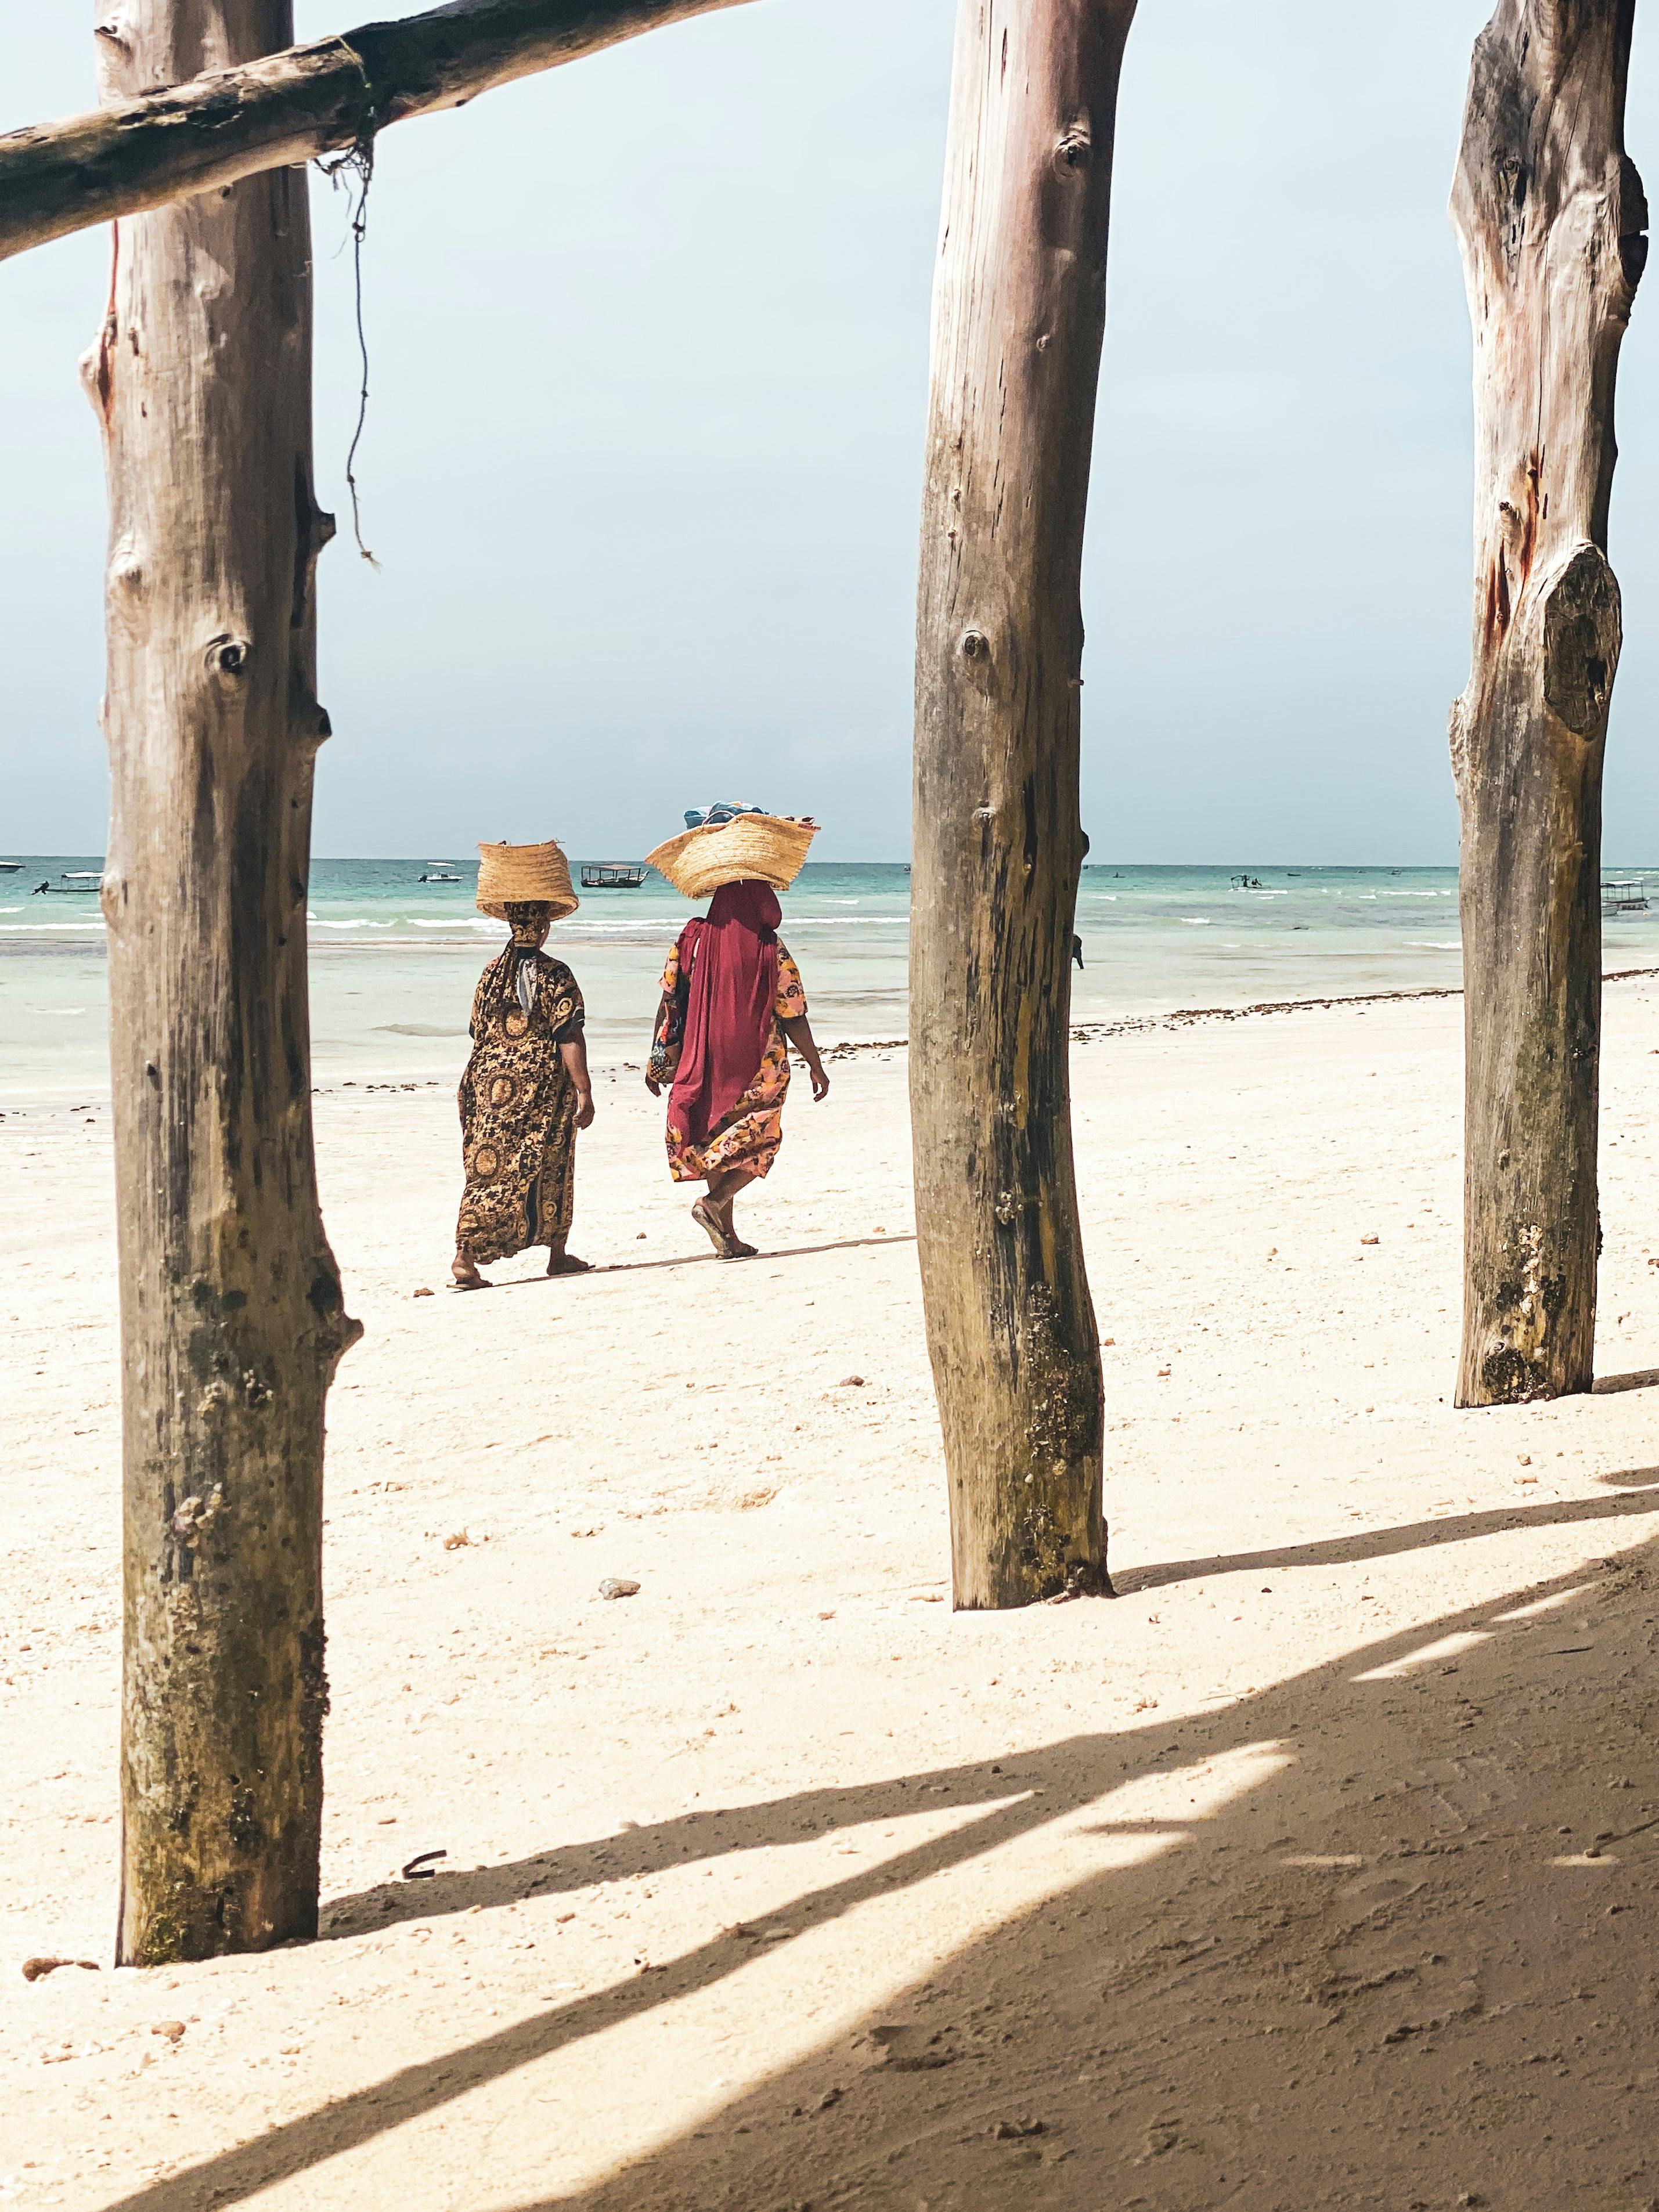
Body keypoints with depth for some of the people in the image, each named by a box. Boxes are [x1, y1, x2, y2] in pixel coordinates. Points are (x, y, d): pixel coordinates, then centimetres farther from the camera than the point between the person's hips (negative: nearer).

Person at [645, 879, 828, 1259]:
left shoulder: (693, 941, -3)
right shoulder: (772, 952, -10)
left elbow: (669, 1002, -2)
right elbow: (793, 1017, -7)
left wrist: (658, 1060, 5)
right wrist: (816, 1066, 4)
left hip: (703, 1065, 3)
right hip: (758, 1068, -3)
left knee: (713, 1142, 16)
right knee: (759, 1142, 13)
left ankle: (728, 1237, 14)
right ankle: (714, 1202, -11)